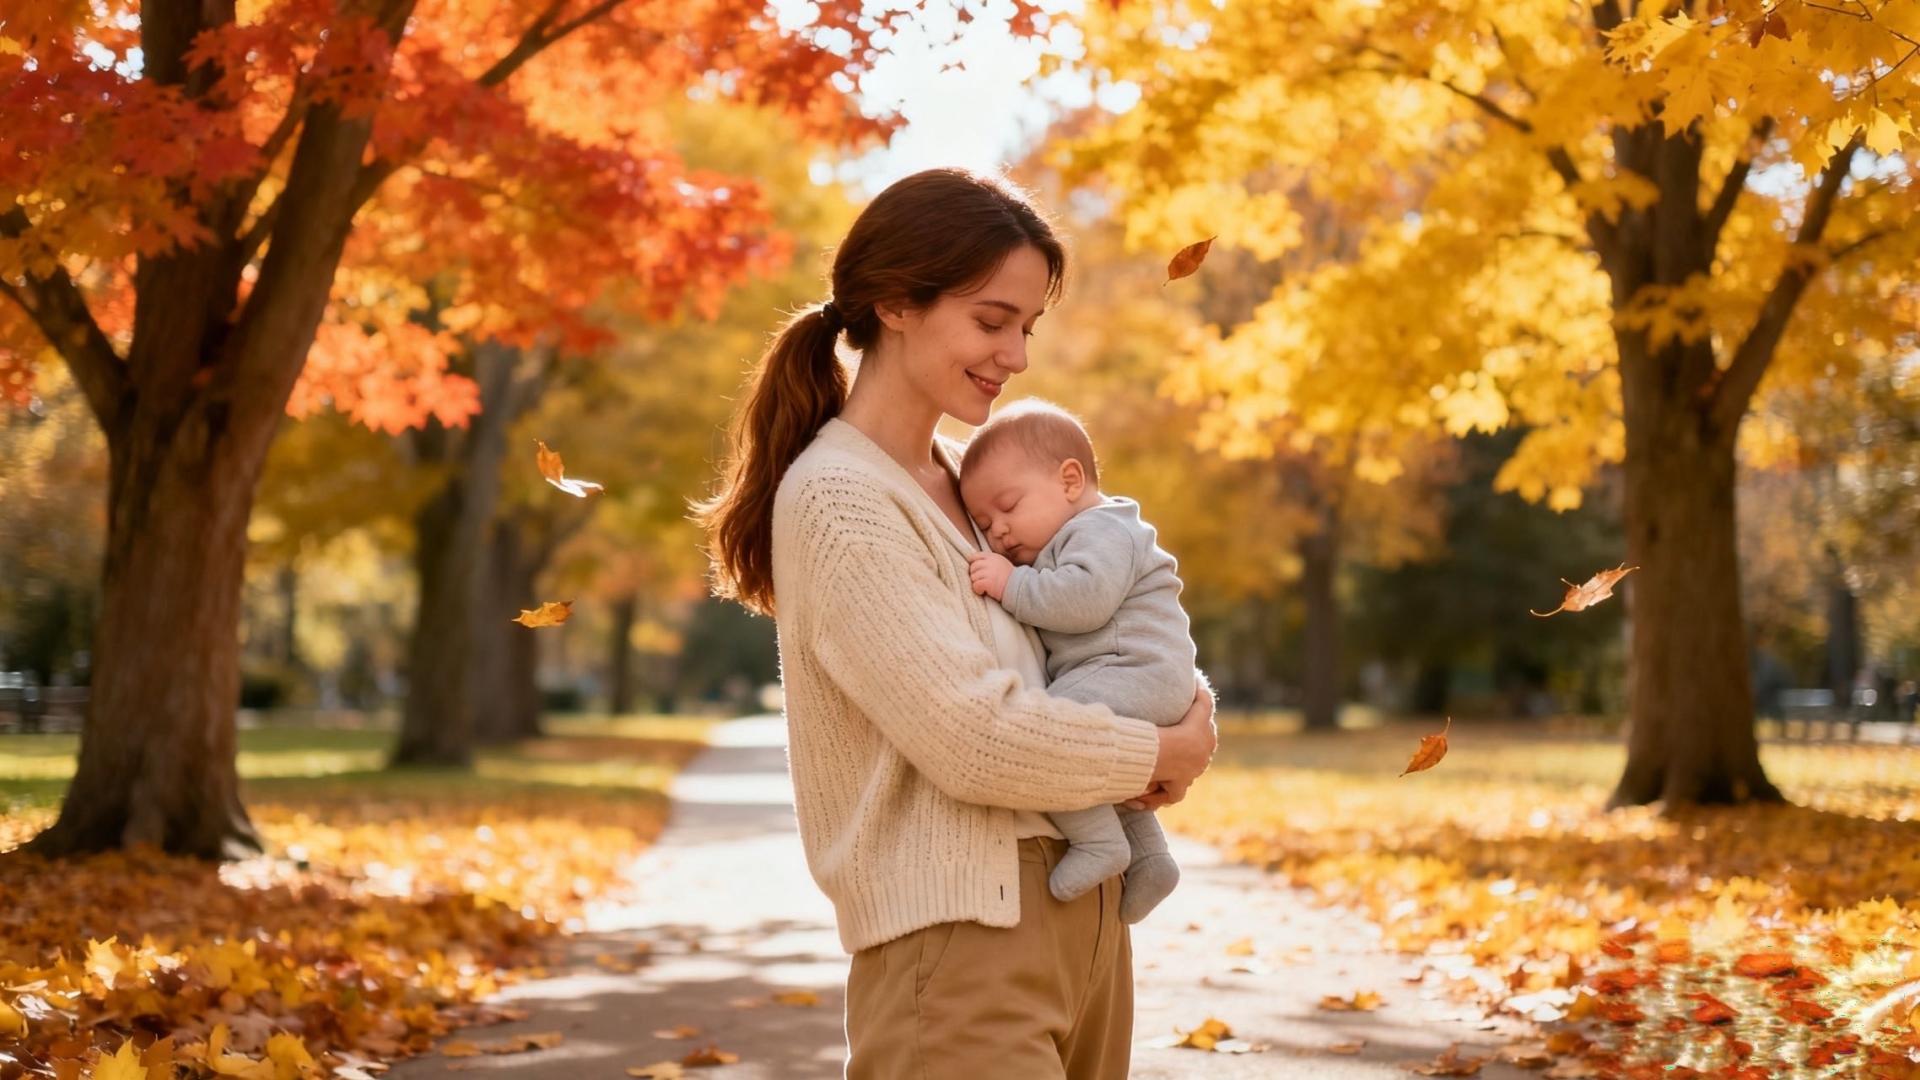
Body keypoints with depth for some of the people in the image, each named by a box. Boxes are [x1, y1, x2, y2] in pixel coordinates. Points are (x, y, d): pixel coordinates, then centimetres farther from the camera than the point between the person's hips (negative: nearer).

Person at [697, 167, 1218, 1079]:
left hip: (1086, 915, 9)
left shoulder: (966, 479, 12)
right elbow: (978, 737, -20)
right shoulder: (839, 500, -13)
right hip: (961, 940, -8)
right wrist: (1165, 754, -7)